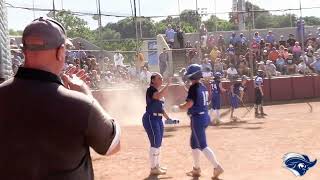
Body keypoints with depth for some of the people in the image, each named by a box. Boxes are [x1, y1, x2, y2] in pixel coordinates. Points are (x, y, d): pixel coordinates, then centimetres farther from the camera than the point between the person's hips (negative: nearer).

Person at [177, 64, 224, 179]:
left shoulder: (193, 87, -15)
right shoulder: (203, 87, 10)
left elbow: (189, 104, -23)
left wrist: (178, 107, -6)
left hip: (197, 118, -9)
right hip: (205, 117, 9)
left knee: (203, 146, -7)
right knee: (194, 143, 20)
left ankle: (217, 167, -13)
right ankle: (196, 169, 27)